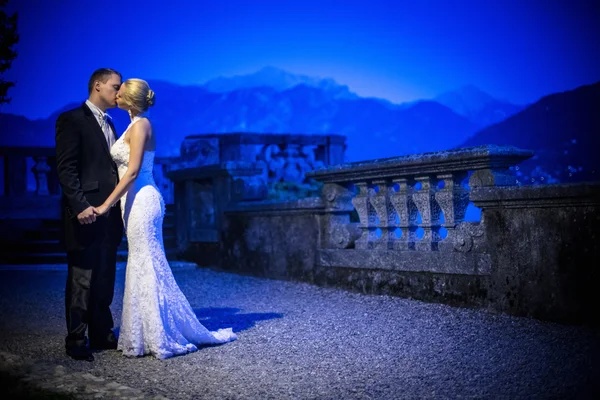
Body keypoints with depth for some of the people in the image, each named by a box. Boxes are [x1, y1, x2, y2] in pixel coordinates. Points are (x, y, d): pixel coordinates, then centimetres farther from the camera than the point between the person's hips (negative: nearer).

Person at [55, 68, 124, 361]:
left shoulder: (108, 125, 19)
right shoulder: (72, 120, -5)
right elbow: (65, 168, -13)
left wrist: (118, 207, 10)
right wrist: (80, 205, -21)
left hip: (109, 215, 8)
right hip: (85, 215, -8)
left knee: (104, 279, 11)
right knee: (81, 279, -2)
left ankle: (101, 334, 19)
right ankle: (76, 340, 5)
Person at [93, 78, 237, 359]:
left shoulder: (140, 125, -10)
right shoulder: (135, 126, 17)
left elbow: (132, 171, -17)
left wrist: (106, 205, -18)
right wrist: (112, 204, 18)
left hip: (141, 201, -9)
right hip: (138, 201, 9)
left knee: (146, 268, -6)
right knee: (146, 268, 11)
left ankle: (162, 337, -1)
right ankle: (158, 335, 17)